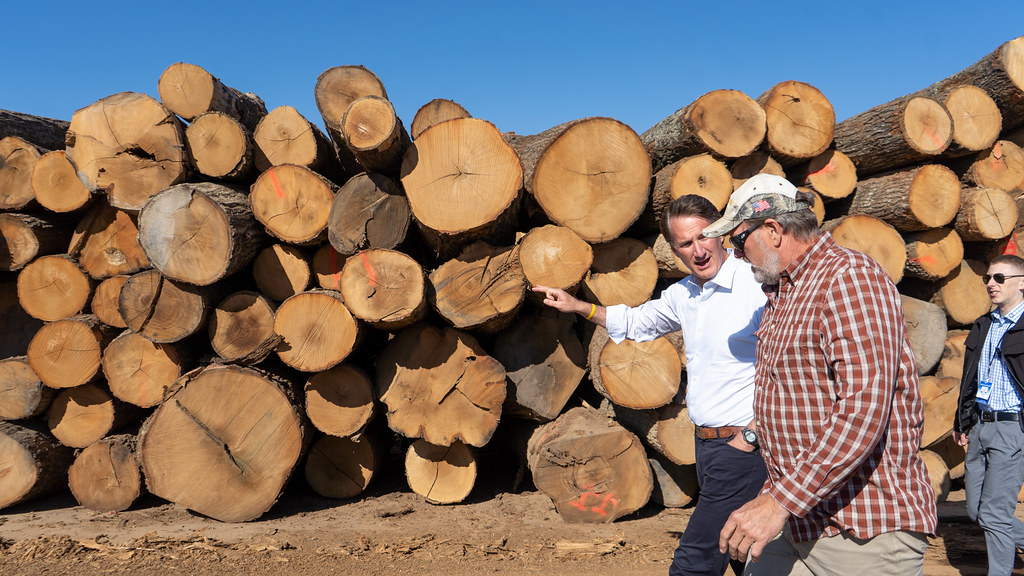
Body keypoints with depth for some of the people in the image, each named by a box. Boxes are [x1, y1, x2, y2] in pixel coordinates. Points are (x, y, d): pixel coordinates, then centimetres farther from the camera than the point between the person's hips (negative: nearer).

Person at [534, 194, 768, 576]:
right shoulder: (684, 294, 10)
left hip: (741, 449, -8)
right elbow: (638, 321, 30)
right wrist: (576, 306, 25)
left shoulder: (757, 284, -17)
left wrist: (752, 434, -18)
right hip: (707, 445, 8)